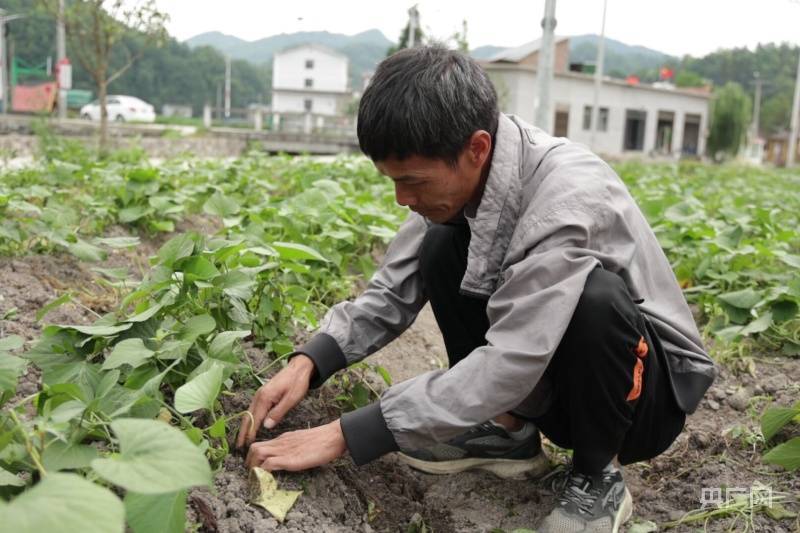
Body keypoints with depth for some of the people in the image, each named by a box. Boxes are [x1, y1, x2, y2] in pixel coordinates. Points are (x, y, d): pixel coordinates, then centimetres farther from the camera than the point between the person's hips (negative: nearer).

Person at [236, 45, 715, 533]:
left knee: (593, 295, -37)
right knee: (443, 247, -12)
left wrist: (344, 436, -32)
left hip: (649, 381, -5)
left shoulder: (568, 196, -33)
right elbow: (394, 291, -4)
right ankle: (507, 429, 0)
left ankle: (599, 476, -10)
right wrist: (308, 362, -19)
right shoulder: (459, 176, -11)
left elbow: (508, 365, -36)